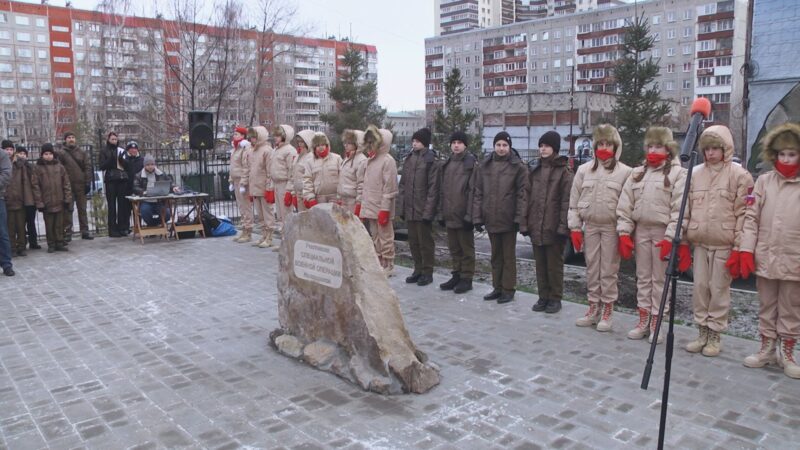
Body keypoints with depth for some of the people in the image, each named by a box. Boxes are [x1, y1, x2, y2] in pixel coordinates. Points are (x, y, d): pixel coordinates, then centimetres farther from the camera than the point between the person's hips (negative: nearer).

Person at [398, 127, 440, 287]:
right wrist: (401, 207, 8)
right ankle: (418, 270, 24)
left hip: (423, 210, -6)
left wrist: (428, 211, -16)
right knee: (413, 241, 12)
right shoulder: (408, 159, 12)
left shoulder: (431, 161, -7)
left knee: (425, 242, 2)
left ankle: (427, 272, 13)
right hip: (409, 210, 6)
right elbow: (403, 185, 14)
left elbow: (433, 188, -12)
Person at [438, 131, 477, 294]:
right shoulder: (446, 164, 13)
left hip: (463, 215, -6)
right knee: (454, 248, 14)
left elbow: (473, 190, -13)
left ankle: (466, 278, 11)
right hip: (449, 215, 6)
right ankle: (456, 275, 25)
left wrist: (469, 215, -17)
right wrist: (441, 212, 10)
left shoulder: (472, 163, -6)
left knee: (466, 248, 3)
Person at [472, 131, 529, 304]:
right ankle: (497, 287, 24)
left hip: (508, 220, -4)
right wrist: (477, 217, 2)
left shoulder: (518, 167, -4)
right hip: (491, 219, 4)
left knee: (508, 256, 5)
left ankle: (508, 289, 13)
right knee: (495, 256, 14)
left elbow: (522, 194, -8)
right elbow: (478, 193, 7)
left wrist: (520, 218, -15)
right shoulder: (484, 166, 8)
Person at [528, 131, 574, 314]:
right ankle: (543, 297, 22)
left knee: (554, 264, 4)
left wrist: (563, 226, -17)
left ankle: (555, 298, 15)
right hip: (536, 227, 6)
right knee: (540, 264, 12)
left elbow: (566, 201, -10)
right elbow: (528, 198, 13)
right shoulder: (535, 170, 13)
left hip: (554, 227, -5)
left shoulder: (564, 171, -4)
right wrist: (526, 222, 7)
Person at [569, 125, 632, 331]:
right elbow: (574, 202, 7)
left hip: (612, 227, -3)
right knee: (592, 269, 10)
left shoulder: (625, 172, -2)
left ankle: (607, 311, 14)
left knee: (609, 271, 3)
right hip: (590, 226, 3)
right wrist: (575, 227, 2)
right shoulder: (584, 170, 7)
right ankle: (593, 308, 22)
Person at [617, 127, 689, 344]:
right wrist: (624, 233, -1)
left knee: (660, 279, 3)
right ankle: (643, 320, 19)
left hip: (663, 232, -4)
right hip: (641, 230, 5)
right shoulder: (637, 173, 11)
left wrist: (671, 237, -18)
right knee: (643, 277, 11)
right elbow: (625, 205, 7)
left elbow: (679, 209, -11)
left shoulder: (677, 173, -3)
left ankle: (656, 322, 13)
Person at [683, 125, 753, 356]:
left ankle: (714, 335, 15)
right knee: (699, 287, 7)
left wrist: (739, 248, -10)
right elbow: (687, 208, 12)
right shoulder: (695, 174, 8)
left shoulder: (738, 174, -4)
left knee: (719, 289, 3)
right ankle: (702, 332, 20)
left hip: (724, 244, -4)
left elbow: (743, 213, -6)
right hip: (700, 242, 4)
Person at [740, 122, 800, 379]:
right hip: (765, 258, 2)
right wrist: (746, 250, -5)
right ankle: (767, 350, 26)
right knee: (766, 307, 13)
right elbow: (751, 217, 1)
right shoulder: (764, 181, 3)